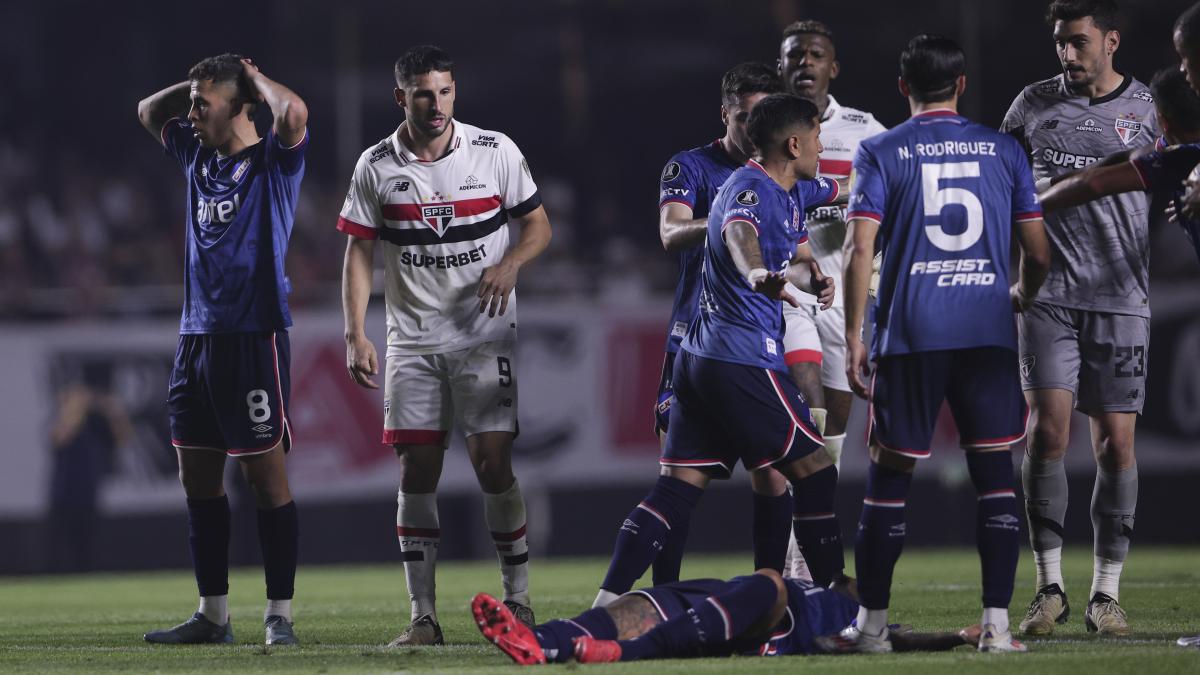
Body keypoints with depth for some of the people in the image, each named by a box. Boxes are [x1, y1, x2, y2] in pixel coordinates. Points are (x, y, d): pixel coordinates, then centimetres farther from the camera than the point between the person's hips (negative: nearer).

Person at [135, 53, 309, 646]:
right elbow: (149, 111, 31)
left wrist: (255, 78, -8)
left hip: (254, 336, -8)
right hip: (197, 334, 8)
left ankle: (279, 616, -2)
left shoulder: (275, 160, -5)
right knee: (198, 480, 9)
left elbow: (293, 113, -27)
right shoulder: (199, 156, 15)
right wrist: (201, 82, 16)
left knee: (266, 476, -5)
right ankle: (212, 615, 15)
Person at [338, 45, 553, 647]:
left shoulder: (495, 152, -2)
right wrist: (355, 335, -5)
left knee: (493, 463, -9)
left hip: (485, 338, -2)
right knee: (416, 471, -2)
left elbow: (538, 224, 7)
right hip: (412, 342, 2)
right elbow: (359, 253, 5)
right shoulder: (376, 166, 2)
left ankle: (518, 602, 4)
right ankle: (422, 616, 1)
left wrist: (510, 264, -14)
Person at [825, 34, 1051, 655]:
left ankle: (872, 622, 9)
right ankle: (997, 623, -2)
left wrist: (853, 337, -3)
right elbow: (1037, 251, 10)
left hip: (910, 335, -1)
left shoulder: (881, 154, 2)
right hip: (989, 332, 1)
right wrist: (1022, 295, 31)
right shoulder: (1003, 150, 8)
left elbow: (859, 248, -7)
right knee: (995, 474, 4)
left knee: (888, 477, 6)